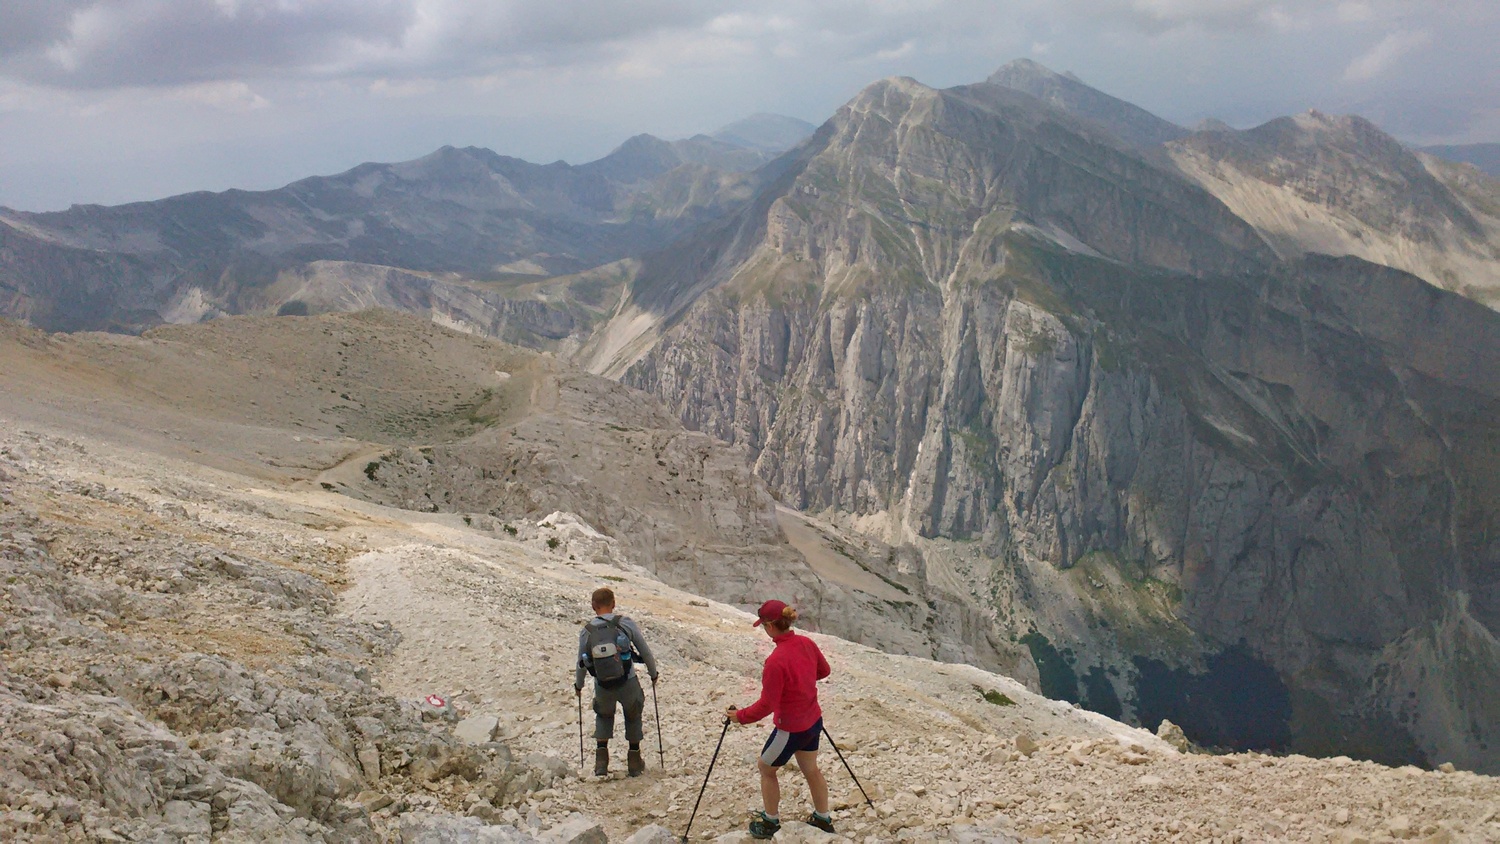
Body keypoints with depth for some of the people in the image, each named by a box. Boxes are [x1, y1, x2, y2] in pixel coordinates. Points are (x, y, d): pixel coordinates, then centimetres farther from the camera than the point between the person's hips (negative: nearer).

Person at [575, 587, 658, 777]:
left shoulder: (586, 632, -4)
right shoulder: (626, 624, -9)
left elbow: (581, 663, 6)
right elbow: (645, 651, -2)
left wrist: (578, 685, 23)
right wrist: (653, 673, 15)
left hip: (602, 687, 1)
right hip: (628, 683, -1)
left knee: (603, 716, 28)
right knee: (633, 717, 24)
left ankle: (601, 761, 15)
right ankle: (634, 763, 30)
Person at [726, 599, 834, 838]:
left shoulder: (776, 661, -30)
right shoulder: (807, 643, -8)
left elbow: (766, 705, -23)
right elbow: (824, 670, 11)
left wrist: (740, 716, -10)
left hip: (791, 729, -7)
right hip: (814, 721, 7)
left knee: (766, 768, 17)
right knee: (810, 769, 26)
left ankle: (770, 822, 31)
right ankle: (823, 819, 40)